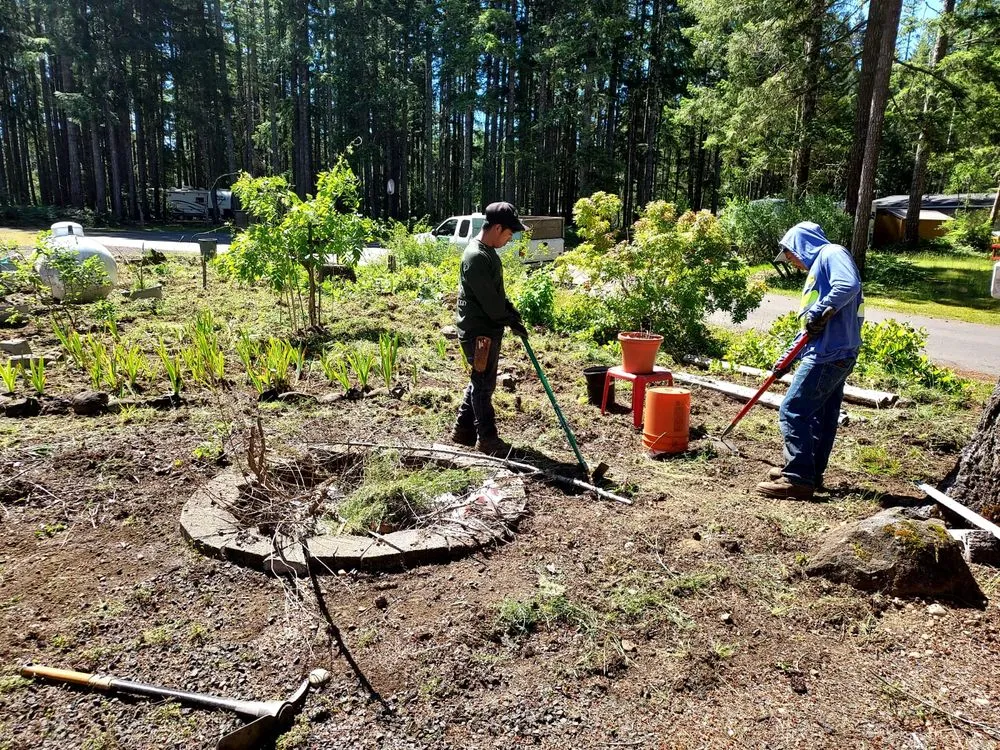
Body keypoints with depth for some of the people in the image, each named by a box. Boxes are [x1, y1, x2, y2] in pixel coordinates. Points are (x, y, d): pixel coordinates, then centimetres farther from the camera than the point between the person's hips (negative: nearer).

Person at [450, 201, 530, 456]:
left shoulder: (487, 251, 10)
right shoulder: (476, 257, -23)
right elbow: (488, 301, -22)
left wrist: (510, 309, 5)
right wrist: (511, 321, -12)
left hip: (488, 329, 10)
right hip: (479, 332, -10)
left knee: (479, 381, 18)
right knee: (484, 384, 1)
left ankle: (463, 429, 29)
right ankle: (487, 438, 13)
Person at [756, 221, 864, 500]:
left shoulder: (832, 254, -4)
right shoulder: (816, 270, 24)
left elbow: (849, 285, -27)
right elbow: (811, 328, 27)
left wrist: (821, 311, -21)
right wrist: (787, 357, 26)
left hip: (829, 354, -10)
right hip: (832, 354, 10)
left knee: (792, 411, -9)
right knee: (822, 415, 15)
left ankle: (798, 479, -6)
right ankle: (812, 473, 25)